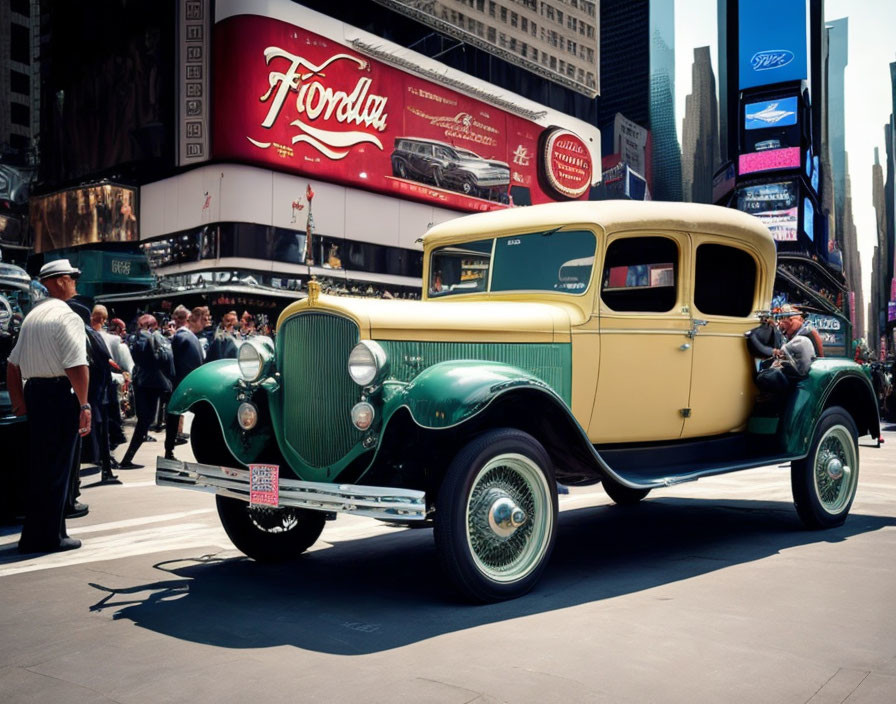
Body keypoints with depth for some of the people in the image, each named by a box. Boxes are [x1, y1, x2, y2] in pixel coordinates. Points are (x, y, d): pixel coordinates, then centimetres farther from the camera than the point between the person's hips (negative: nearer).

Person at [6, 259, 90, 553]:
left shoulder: (32, 316, 15)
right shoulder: (66, 317, -12)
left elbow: (13, 363, 18)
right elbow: (77, 367, -21)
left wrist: (18, 400, 21)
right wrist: (84, 406, -17)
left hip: (34, 392, 8)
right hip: (61, 395, -8)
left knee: (39, 466, 16)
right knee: (57, 468, 0)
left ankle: (33, 535, 24)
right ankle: (50, 537, 6)